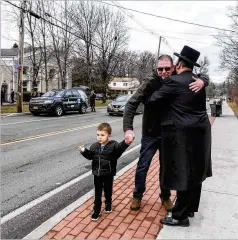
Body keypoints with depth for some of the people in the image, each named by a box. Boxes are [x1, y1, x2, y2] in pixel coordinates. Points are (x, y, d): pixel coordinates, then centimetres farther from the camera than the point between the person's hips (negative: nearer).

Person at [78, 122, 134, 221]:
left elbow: (120, 147, -36)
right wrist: (84, 151, -6)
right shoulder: (94, 146, -2)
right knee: (97, 193, 10)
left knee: (108, 191, 19)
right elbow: (90, 156, 12)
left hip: (108, 174, -2)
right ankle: (96, 211, 21)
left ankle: (108, 204, 45)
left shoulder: (113, 145, -16)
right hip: (97, 174, 2)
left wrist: (126, 143, -57)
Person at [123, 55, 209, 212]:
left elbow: (204, 77, 1)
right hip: (150, 134, -2)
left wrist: (202, 81, -25)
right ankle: (137, 195, 30)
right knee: (143, 166, 8)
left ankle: (165, 197, 35)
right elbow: (132, 104, -22)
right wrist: (128, 128, -34)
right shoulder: (151, 83, -18)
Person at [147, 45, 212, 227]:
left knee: (182, 175, 1)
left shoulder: (173, 81, -14)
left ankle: (180, 217, 16)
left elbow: (153, 101, -12)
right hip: (199, 132, 9)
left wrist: (146, 100, 9)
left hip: (182, 135, -8)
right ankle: (191, 208, 35)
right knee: (195, 172, 17)